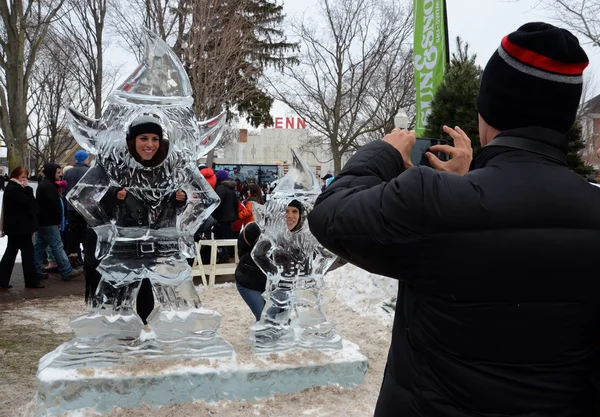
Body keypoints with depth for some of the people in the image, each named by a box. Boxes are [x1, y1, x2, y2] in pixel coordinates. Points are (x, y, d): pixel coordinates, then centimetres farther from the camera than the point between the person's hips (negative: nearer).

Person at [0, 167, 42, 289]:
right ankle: (31, 281, 3)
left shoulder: (13, 188, 18)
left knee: (11, 252, 12)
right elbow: (28, 202, -21)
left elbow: (27, 202, 20)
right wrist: (27, 188, -13)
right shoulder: (14, 189, -15)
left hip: (15, 227, 11)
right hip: (19, 227, -11)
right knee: (27, 252, -3)